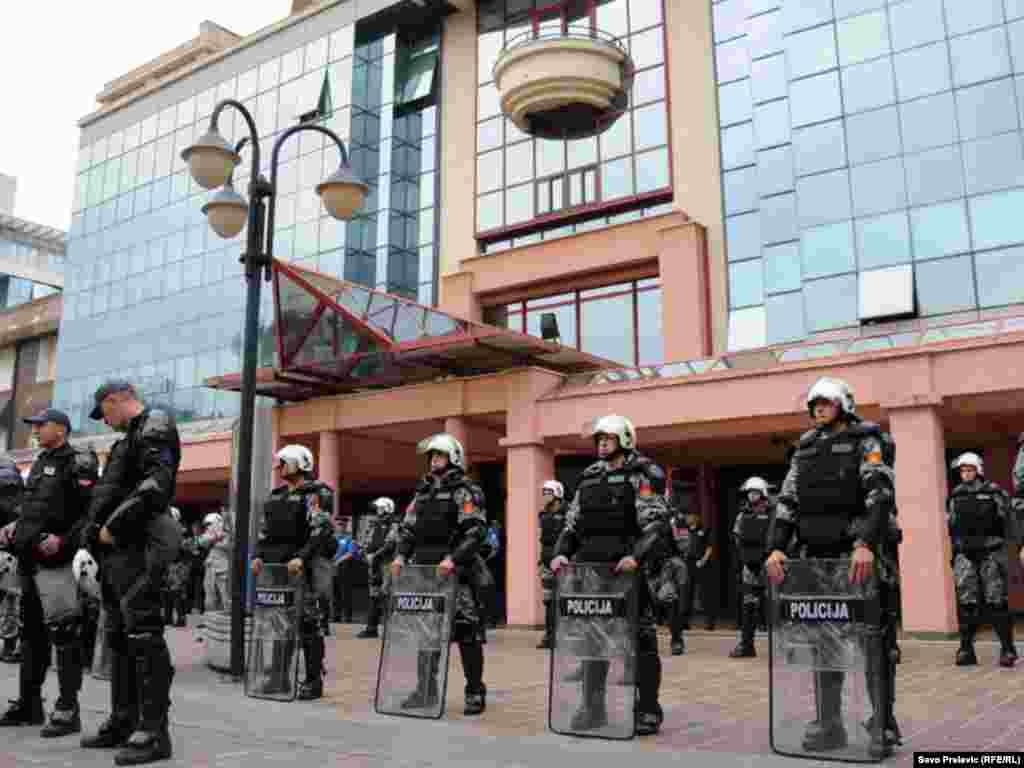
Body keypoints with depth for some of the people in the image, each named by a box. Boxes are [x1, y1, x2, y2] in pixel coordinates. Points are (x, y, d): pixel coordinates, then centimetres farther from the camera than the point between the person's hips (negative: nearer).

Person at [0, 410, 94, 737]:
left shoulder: (76, 465, -7)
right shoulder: (39, 463, 19)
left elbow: (92, 512, -14)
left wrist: (64, 540, -22)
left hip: (53, 561, -9)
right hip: (28, 560, 10)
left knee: (63, 633, -8)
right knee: (31, 632, 16)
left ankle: (68, 709, -4)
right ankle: (29, 704, 27)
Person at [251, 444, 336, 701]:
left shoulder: (314, 494, -5)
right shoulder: (277, 494, 18)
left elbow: (321, 531, -16)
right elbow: (265, 529, 21)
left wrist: (302, 558, -25)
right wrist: (258, 555, 6)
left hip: (300, 566, -8)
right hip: (273, 565, 8)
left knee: (307, 622, -6)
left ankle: (314, 680, -2)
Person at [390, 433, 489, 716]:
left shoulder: (466, 491, -3)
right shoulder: (423, 492, 18)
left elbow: (475, 532, -14)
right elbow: (408, 528, 16)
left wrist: (453, 559, -25)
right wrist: (401, 555, -1)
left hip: (457, 573, -6)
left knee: (467, 632, -5)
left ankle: (475, 692, 5)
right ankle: (426, 691, 19)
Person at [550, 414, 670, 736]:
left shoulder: (642, 476, -3)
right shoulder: (589, 479, 16)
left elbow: (657, 524, -13)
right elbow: (572, 523, 16)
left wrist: (637, 556, -27)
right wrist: (561, 553, 0)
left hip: (626, 569, -6)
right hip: (590, 569, 6)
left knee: (640, 637, -1)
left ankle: (648, 709, 9)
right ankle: (593, 707, 20)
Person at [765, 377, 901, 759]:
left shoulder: (866, 443, -2)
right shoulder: (805, 450, 14)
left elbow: (880, 495, -18)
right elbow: (787, 502, 8)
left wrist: (865, 544, -32)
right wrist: (776, 549, -6)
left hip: (859, 555, -5)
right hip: (817, 557, 6)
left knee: (873, 642, -3)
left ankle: (883, 725, 8)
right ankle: (829, 725, 16)